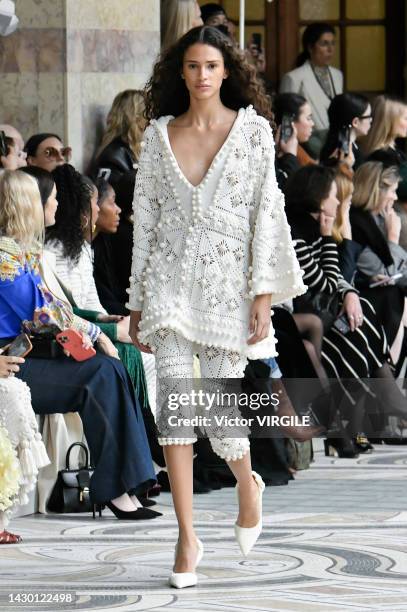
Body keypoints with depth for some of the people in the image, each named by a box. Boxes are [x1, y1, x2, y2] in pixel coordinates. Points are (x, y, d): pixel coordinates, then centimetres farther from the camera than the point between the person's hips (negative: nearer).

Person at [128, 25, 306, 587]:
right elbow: (146, 218, 10)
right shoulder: (159, 134, 7)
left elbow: (267, 213, -2)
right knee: (173, 397, -12)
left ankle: (247, 483, 33)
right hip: (170, 280, 2)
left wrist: (263, 296, -8)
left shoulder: (253, 129, 1)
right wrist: (137, 301, 9)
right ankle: (187, 537, -6)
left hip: (227, 281, -2)